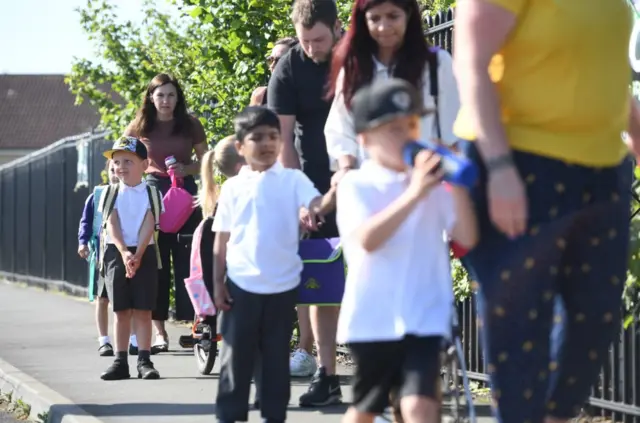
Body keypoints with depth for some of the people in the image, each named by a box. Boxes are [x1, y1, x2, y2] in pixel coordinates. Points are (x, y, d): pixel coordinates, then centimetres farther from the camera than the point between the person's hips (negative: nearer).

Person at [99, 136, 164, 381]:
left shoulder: (151, 193, 1)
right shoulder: (111, 194, 5)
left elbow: (149, 226, -8)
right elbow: (112, 226, -5)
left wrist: (137, 255, -20)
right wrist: (124, 253, -20)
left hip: (144, 254, -2)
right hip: (116, 253, 2)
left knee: (142, 310, -3)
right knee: (121, 311, 4)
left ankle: (144, 361, -2)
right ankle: (120, 362, 7)